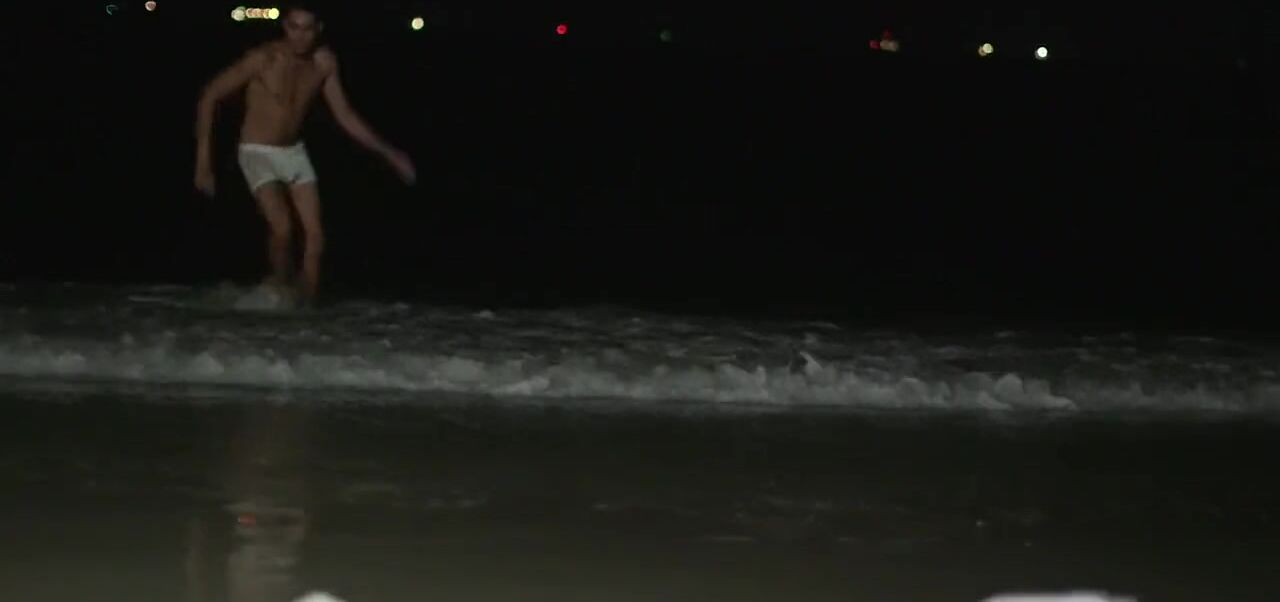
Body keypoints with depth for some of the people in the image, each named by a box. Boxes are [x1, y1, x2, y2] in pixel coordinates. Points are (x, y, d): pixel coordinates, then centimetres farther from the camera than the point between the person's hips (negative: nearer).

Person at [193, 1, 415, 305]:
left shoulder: (324, 62, -7)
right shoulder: (263, 59, -22)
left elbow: (344, 115, 5)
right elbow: (210, 96, -16)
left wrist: (387, 152, 0)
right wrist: (203, 158, -19)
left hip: (295, 154, 5)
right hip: (258, 154, -5)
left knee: (315, 234, -5)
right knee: (282, 226, -24)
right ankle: (279, 283, 3)